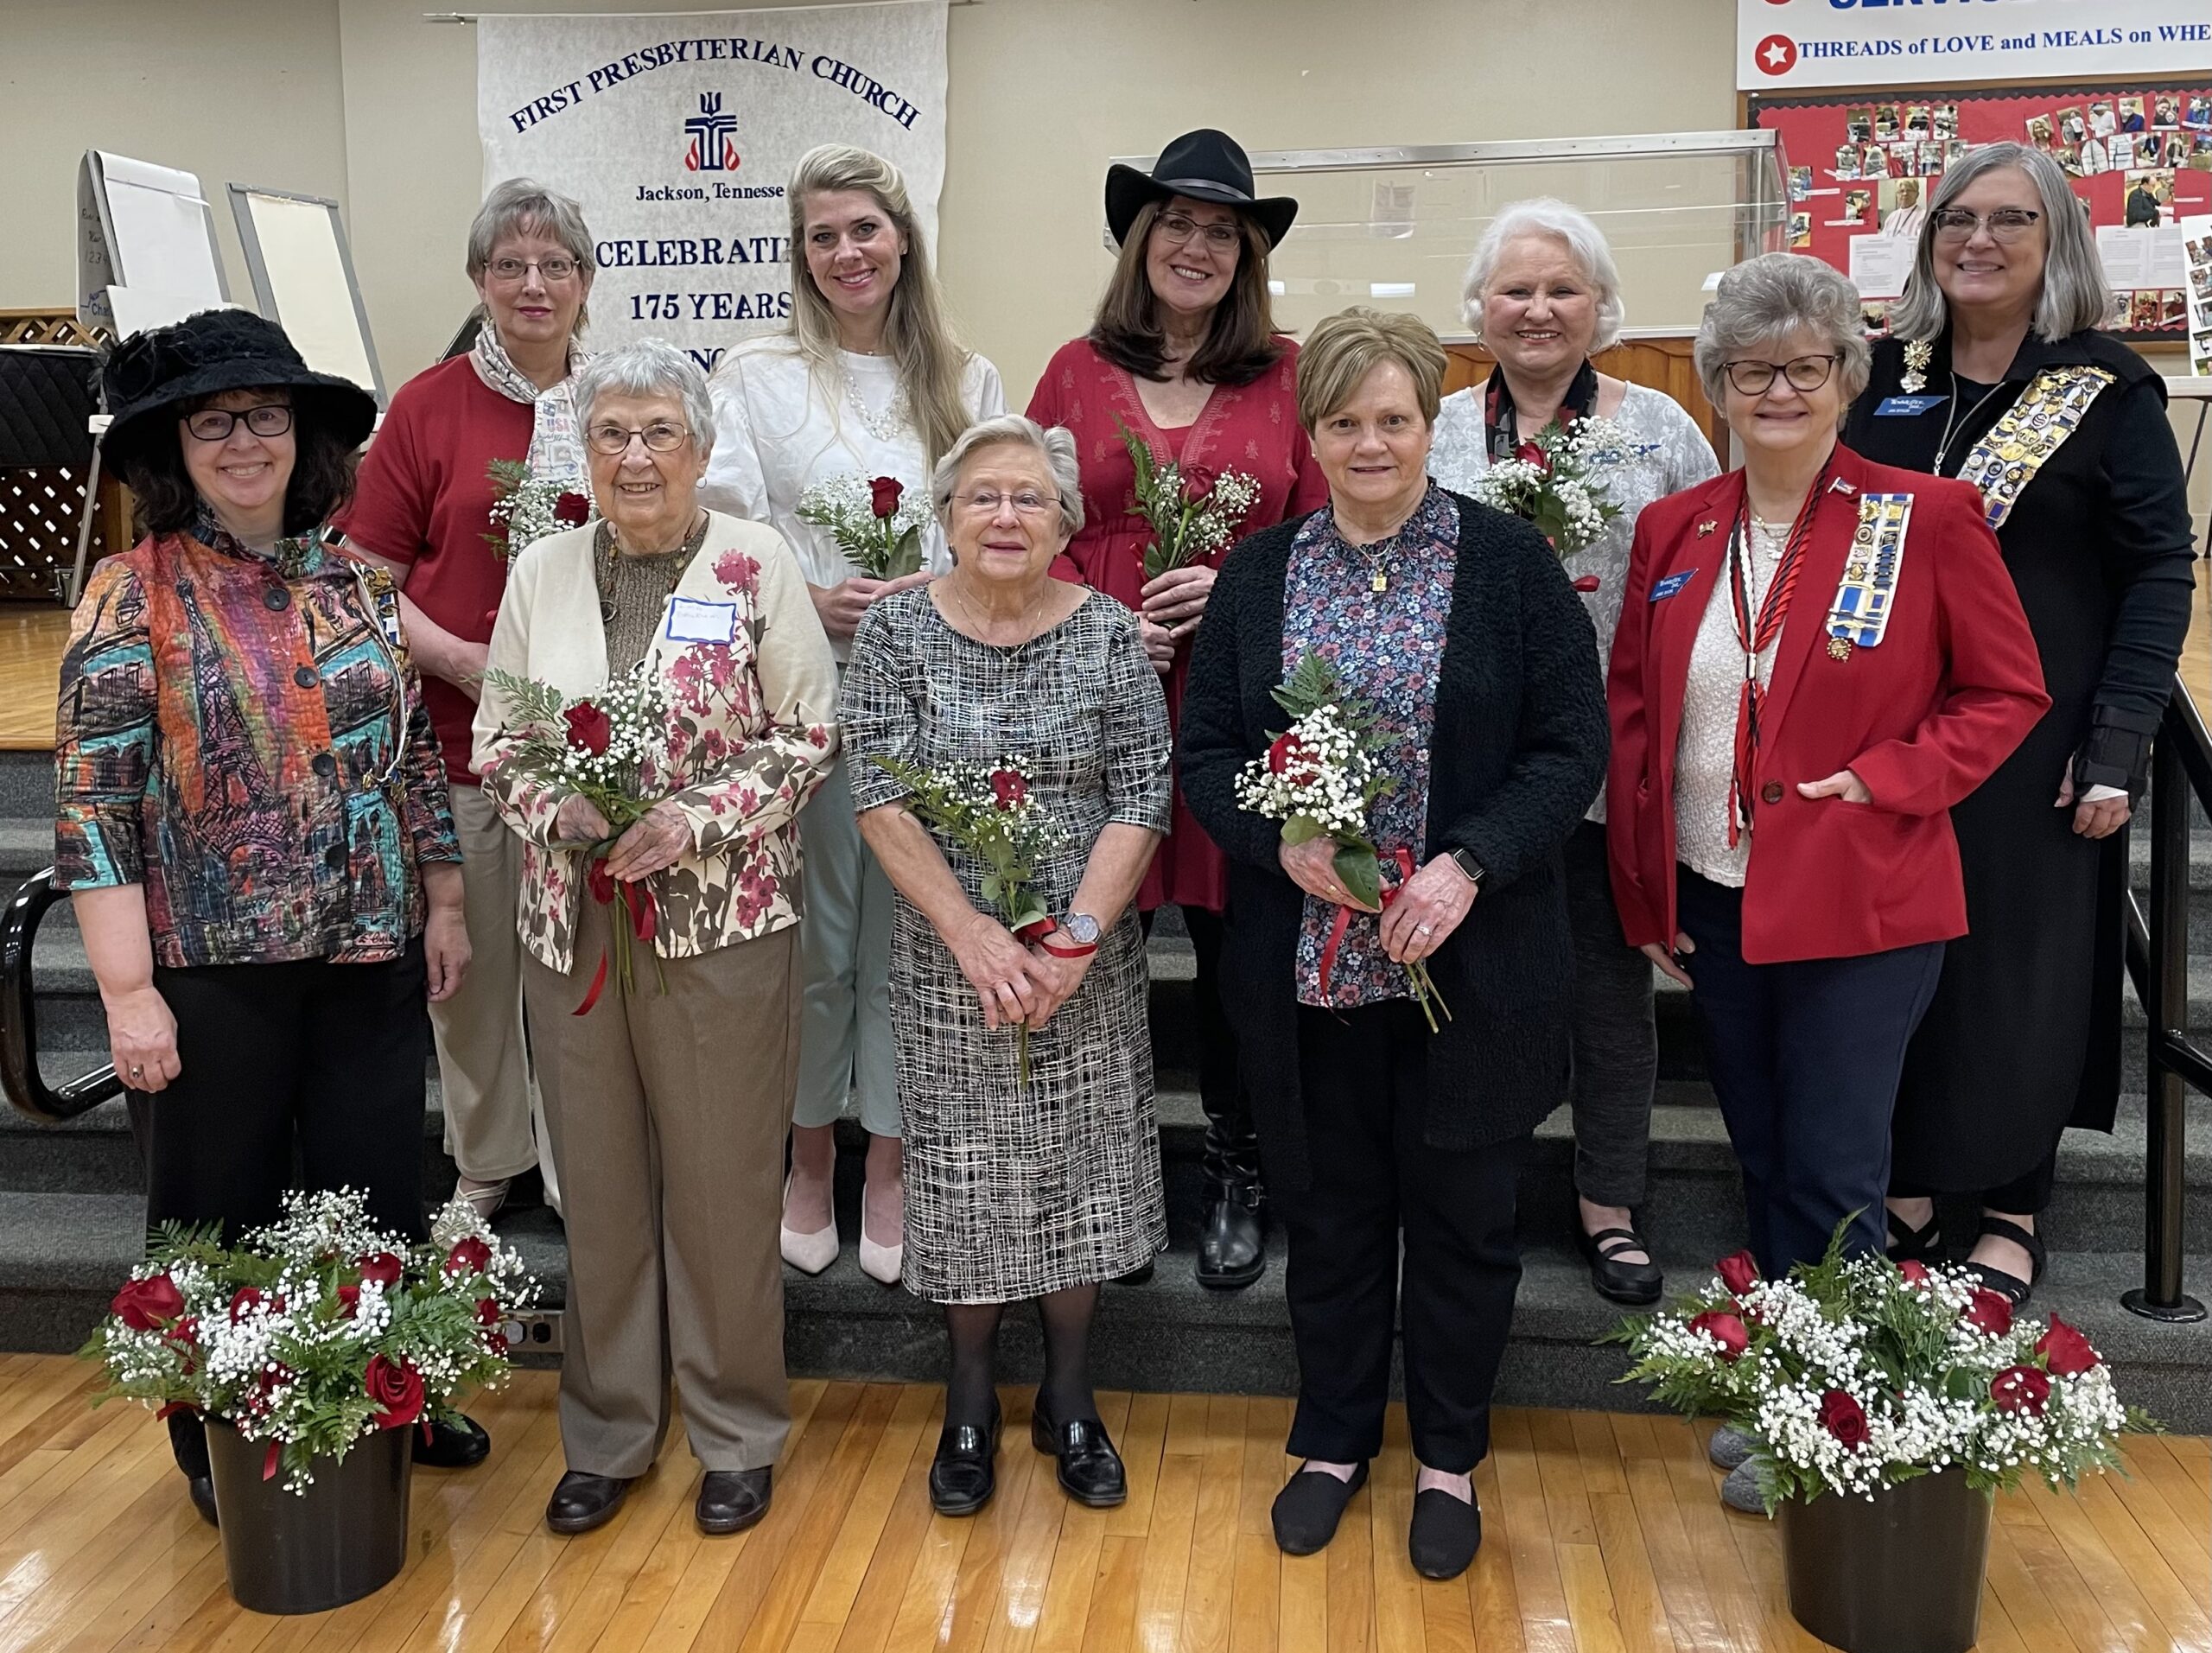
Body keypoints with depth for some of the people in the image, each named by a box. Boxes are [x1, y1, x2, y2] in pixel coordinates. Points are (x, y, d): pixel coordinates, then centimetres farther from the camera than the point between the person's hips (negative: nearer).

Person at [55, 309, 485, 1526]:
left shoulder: (356, 581, 5)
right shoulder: (131, 600, -7)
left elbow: (415, 749, 12)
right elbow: (92, 804, -10)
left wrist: (443, 903, 10)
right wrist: (129, 991, -14)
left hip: (369, 955, 4)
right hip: (211, 968, -3)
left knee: (380, 1196, 13)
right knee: (220, 1212, 11)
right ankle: (223, 1449, 31)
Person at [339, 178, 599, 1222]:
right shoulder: (427, 407, 2)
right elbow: (370, 576, 1)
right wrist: (460, 659, -13)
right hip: (465, 734, -1)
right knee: (473, 959, 8)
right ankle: (484, 1165, 29)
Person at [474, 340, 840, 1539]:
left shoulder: (756, 566, -3)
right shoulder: (541, 573, 7)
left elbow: (811, 733, -4)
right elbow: (494, 741, 10)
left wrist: (697, 820, -16)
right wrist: (559, 808, -11)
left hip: (722, 922, -3)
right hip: (571, 925, 3)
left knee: (722, 1185, 6)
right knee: (598, 1184, 13)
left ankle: (737, 1433, 25)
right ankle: (606, 1431, 30)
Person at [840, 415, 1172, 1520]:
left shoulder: (1109, 634, -3)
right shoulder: (897, 630, -4)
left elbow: (1142, 801, -6)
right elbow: (880, 798, -10)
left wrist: (1075, 940, -16)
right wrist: (974, 935, -18)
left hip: (1087, 962, 1)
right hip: (948, 960, 0)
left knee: (1080, 1166, 9)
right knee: (963, 1171, 9)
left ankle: (1067, 1396, 29)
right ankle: (970, 1400, 29)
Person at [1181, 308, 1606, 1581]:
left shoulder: (1511, 562, -3)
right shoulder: (1259, 573, 6)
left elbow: (1573, 748, -6)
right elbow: (1207, 750, 5)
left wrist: (1465, 865, -19)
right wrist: (1285, 841, -14)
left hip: (1470, 965, -2)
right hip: (1306, 963, 2)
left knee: (1463, 1216, 11)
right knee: (1328, 1211, 15)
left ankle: (1449, 1459, 32)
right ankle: (1335, 1440, 35)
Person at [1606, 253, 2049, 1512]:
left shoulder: (1928, 520, -7)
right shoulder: (1676, 532, 5)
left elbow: (2007, 693, -2)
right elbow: (1631, 708, 9)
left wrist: (1885, 778, -16)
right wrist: (1643, 885, 4)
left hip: (1859, 908, -4)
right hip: (1713, 901, 5)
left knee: (1832, 1175, 2)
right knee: (1766, 1161, 16)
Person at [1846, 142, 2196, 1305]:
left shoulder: (2108, 390, -4)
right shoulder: (1882, 377, 6)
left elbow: (2160, 567, -6)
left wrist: (2120, 740, -13)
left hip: (2036, 742, -3)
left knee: (2022, 960, 6)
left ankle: (2013, 1209, 22)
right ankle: (1904, 1187, 25)